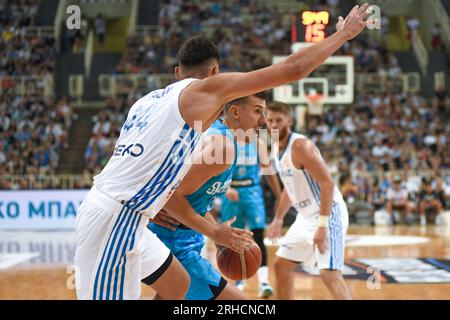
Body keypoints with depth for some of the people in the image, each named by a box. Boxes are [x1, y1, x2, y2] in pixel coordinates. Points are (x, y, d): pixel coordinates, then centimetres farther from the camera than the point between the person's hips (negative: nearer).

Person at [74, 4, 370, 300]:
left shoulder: (151, 100, 20)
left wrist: (213, 232, 28)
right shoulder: (205, 89, -3)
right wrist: (343, 34, 13)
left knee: (178, 285, 24)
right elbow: (292, 69, -1)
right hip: (115, 220, -9)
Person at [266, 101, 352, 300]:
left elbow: (327, 184, -25)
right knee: (281, 265, 15)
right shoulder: (276, 149, 8)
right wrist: (278, 218, 20)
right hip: (306, 216, 10)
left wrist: (322, 225, -30)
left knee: (329, 274, -19)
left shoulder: (300, 146, -20)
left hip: (328, 214, -10)